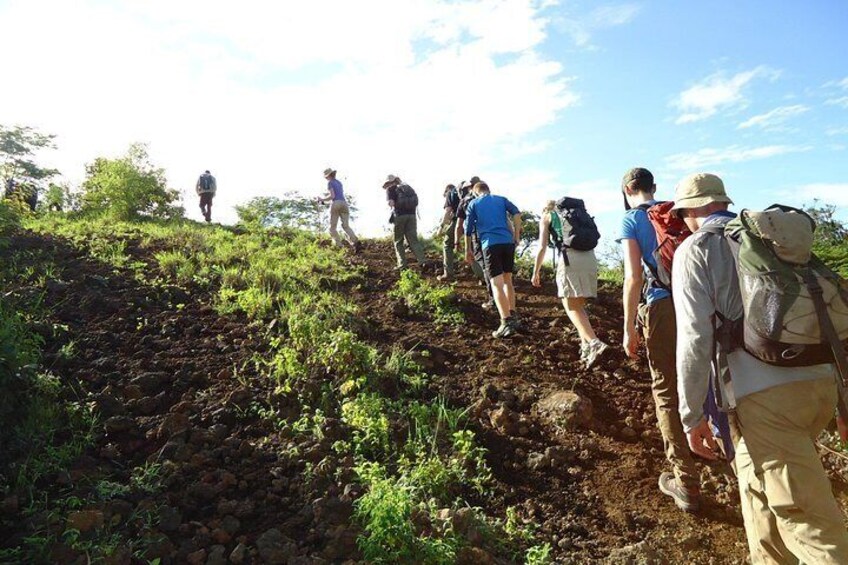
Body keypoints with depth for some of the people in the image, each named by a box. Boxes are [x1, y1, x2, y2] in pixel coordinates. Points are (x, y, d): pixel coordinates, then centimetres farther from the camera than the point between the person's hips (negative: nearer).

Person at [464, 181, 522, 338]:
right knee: (507, 280, 17)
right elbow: (516, 213, 4)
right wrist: (517, 235, 6)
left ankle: (506, 322, -20)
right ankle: (513, 316, 16)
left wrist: (468, 251, 18)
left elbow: (468, 229, 11)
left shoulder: (473, 204, 16)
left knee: (497, 283, -9)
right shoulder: (501, 199, 21)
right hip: (508, 242, 3)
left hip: (490, 244, -3)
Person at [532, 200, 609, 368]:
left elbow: (542, 247, 6)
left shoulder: (546, 216, 16)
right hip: (590, 258, 6)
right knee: (579, 304, 16)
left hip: (570, 258, -5)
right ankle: (586, 344, 9)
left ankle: (594, 343, -23)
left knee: (571, 306, -5)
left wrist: (536, 271, 13)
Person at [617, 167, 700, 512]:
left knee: (667, 391, 6)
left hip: (661, 306, -4)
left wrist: (629, 329, -5)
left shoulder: (631, 218, 0)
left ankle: (686, 484, 12)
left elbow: (634, 277, -9)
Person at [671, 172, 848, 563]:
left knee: (805, 518, -1)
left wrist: (691, 414, -4)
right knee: (760, 483, 24)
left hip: (765, 396, -7)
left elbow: (695, 337, -10)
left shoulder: (694, 249, -1)